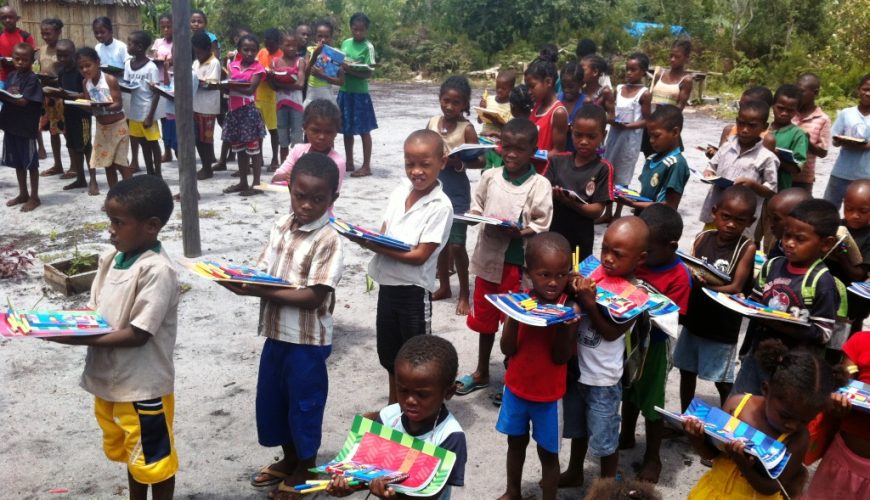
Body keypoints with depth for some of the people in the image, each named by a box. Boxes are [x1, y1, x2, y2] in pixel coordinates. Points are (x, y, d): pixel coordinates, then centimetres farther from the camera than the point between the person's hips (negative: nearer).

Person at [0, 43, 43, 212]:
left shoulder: (32, 79, -11)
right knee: (17, 162, 15)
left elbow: (23, 101, -19)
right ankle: (23, 194, 27)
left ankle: (34, 197, 12)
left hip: (26, 127, -7)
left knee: (31, 163, 3)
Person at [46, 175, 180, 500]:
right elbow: (94, 310, 10)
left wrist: (78, 339, -26)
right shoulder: (112, 258, 1)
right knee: (129, 452, 27)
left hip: (143, 387, -8)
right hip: (109, 380, 8)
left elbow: (138, 334, -25)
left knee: (153, 459, 11)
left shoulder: (157, 270, -24)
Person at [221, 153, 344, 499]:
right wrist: (241, 280, -18)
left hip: (307, 341, -7)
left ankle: (305, 469, 33)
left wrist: (258, 291, -27)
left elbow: (312, 297, -24)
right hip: (276, 333, 7)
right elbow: (263, 271, 5)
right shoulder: (282, 225, 2)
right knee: (270, 400, 20)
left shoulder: (328, 240, -20)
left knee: (304, 404, 10)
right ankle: (288, 460, 43)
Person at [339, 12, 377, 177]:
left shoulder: (368, 47, -9)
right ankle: (349, 163, 24)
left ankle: (366, 166, 6)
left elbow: (369, 73, -13)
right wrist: (340, 67, -7)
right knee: (346, 129, 12)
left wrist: (350, 70, -23)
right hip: (344, 91, 6)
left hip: (359, 93, -6)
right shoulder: (345, 43, 8)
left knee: (364, 130, 0)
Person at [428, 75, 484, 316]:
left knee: (456, 245, -3)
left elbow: (479, 161, -11)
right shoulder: (432, 122, 4)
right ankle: (444, 286, 30)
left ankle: (464, 294, 12)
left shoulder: (466, 128, -10)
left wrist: (459, 163, -27)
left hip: (456, 191, -5)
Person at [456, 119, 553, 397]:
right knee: (483, 318, 18)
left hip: (517, 263, -4)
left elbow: (540, 227, -12)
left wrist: (517, 233, -27)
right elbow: (475, 210, 6)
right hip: (487, 257, 4)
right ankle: (481, 373, 37)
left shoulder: (540, 185, -11)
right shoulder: (490, 177, -1)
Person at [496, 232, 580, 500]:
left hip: (549, 395, -3)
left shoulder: (570, 307, -16)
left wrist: (565, 324, -33)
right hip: (516, 389, 3)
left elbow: (560, 357, -18)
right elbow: (508, 350, -14)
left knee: (548, 453, 11)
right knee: (516, 443, 23)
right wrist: (513, 318, -30)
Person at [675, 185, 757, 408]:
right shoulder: (702, 238, -1)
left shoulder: (747, 248, -14)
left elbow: (736, 287, -20)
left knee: (723, 382, 6)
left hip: (722, 330, -5)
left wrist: (705, 284, -37)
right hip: (693, 320, 5)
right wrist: (689, 276, -22)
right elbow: (689, 272, 2)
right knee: (687, 372, 18)